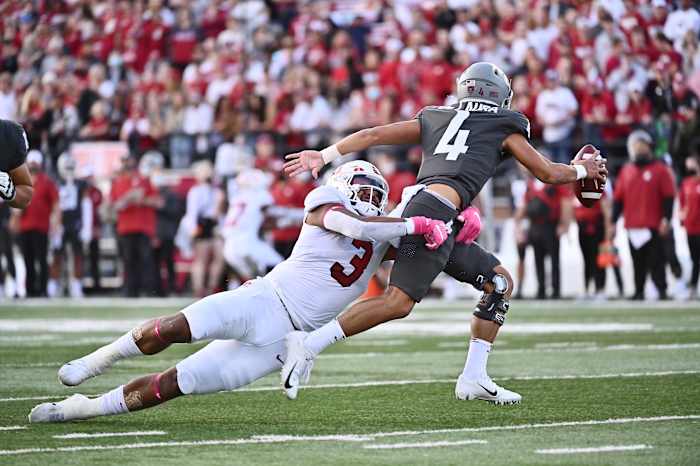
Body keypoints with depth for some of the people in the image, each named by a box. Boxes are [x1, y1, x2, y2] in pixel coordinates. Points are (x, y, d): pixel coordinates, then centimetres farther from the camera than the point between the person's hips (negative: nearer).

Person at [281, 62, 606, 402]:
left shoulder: (435, 119, 28)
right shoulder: (504, 129, 17)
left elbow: (373, 135, 20)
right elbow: (548, 173, 23)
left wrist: (324, 156, 19)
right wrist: (582, 170, 41)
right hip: (437, 211, -8)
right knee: (398, 301, -17)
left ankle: (474, 377, 11)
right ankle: (310, 344, -26)